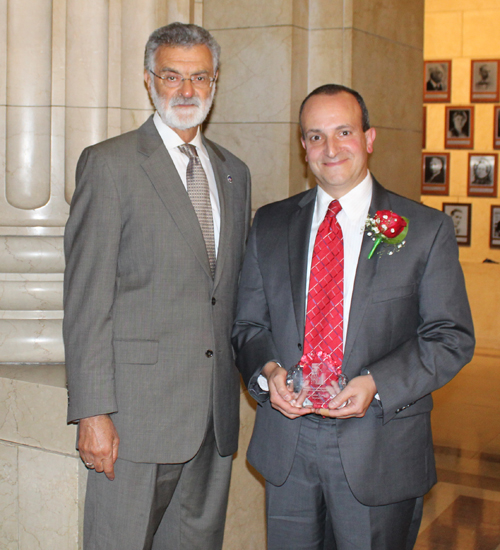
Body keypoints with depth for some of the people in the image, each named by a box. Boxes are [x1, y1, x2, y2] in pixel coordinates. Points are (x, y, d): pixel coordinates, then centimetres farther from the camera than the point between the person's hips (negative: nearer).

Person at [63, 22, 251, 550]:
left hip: (215, 412, 6)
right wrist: (92, 412, -14)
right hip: (138, 412, -5)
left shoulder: (234, 172, 14)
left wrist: (241, 378, 11)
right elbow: (86, 298, -9)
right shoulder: (108, 164, -4)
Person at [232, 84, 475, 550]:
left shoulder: (427, 229, -2)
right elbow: (248, 324, 10)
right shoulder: (269, 225, 8)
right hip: (286, 445, 3)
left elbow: (452, 337, -4)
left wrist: (376, 384, -18)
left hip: (380, 449, -2)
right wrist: (268, 371, -12)